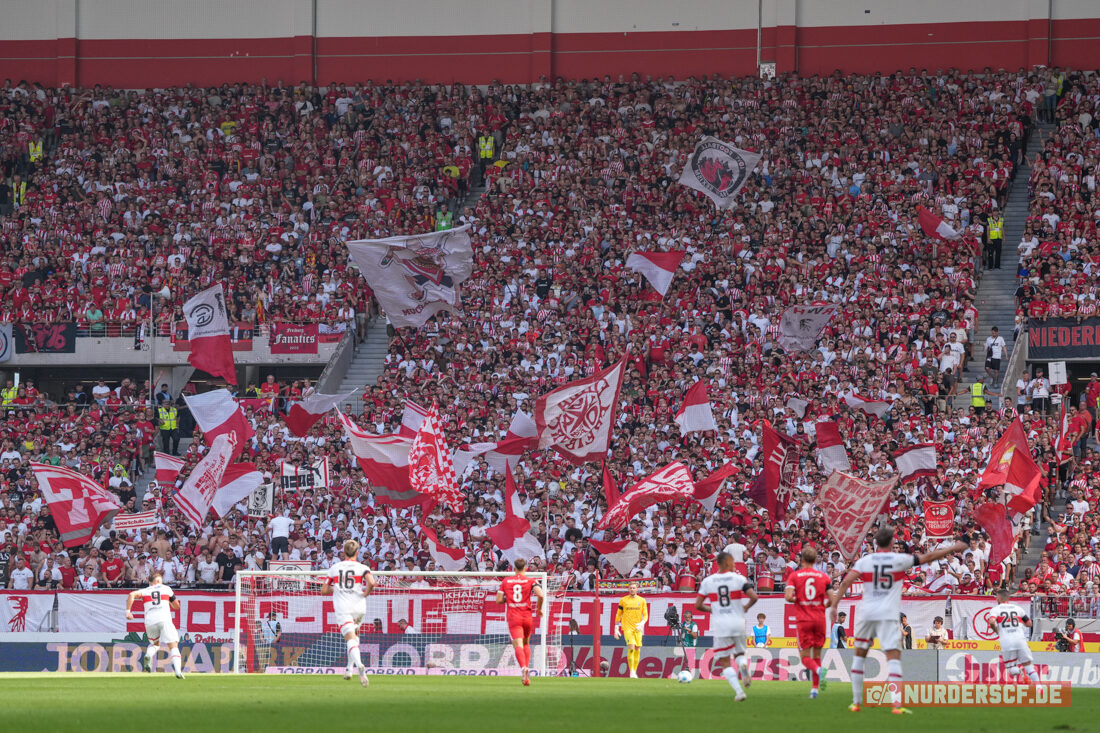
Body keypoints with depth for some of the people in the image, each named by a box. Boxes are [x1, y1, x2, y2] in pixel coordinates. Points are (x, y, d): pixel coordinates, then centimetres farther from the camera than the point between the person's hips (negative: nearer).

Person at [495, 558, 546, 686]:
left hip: (513, 618, -1)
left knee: (518, 645, -11)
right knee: (526, 644, 22)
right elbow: (541, 595, -14)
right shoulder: (531, 581, 1)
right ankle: (527, 670, 17)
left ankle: (524, 667, -37)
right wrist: (539, 609, 2)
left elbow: (499, 600, 3)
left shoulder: (506, 581, 6)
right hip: (527, 616, 1)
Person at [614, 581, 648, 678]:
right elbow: (618, 615, 10)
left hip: (638, 628, 3)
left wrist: (642, 623, -14)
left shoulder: (642, 600, 8)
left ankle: (635, 672, 14)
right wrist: (616, 628, 6)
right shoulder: (623, 600, 5)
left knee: (637, 650, 3)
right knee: (631, 648, -17)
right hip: (627, 628, -3)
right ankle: (631, 672, -13)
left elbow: (645, 615, 6)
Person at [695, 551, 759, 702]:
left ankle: (738, 691, -12)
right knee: (739, 653, 22)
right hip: (737, 622, 0)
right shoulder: (739, 579, -2)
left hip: (720, 625, 0)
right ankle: (743, 665, -15)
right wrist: (746, 607, 10)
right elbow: (754, 596, -10)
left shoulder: (707, 581, 2)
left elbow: (698, 605, 1)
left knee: (725, 662, 6)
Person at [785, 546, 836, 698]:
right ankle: (814, 689, 9)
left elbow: (789, 597, -14)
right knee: (817, 655, 13)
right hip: (819, 618, 2)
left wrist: (795, 600, 8)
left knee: (805, 656, 1)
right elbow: (832, 600, 0)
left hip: (803, 619, -2)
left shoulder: (794, 576, -1)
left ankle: (818, 669, -31)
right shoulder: (823, 576, 4)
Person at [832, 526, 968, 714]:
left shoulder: (864, 561, 2)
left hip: (866, 614, 2)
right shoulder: (899, 559, 0)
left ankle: (856, 702, 18)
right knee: (893, 657, -5)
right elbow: (928, 557, 7)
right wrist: (954, 548, 18)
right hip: (888, 614, -2)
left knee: (859, 655, 16)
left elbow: (847, 581, -10)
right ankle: (897, 704, -20)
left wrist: (834, 604, -8)